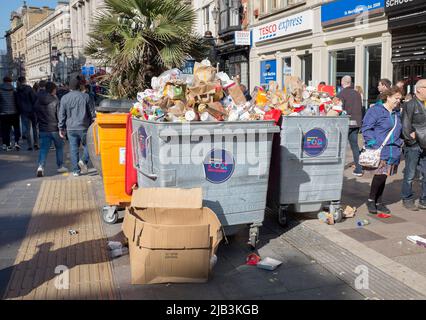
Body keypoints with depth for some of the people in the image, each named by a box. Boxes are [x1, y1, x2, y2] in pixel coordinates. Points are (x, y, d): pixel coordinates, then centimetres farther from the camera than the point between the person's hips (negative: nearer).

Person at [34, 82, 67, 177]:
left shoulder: (38, 101, 5)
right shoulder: (56, 101, -12)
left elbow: (36, 114, 12)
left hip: (43, 129, 4)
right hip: (55, 129, -4)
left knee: (43, 148, 5)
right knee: (59, 147, 14)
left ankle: (41, 166, -14)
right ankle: (60, 166, 23)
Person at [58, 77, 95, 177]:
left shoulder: (64, 98, 4)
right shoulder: (85, 96, -2)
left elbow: (61, 114, 5)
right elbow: (92, 112, 1)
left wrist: (61, 128, 12)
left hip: (71, 128, 2)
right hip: (84, 127, -2)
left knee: (74, 149, 7)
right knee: (87, 146, 12)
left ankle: (76, 170, 8)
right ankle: (84, 161, -13)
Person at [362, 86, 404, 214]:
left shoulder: (397, 113, 17)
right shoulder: (376, 110, -7)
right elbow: (366, 128, -11)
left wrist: (399, 142, 17)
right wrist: (372, 144, -18)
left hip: (393, 151, 7)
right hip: (379, 150, -7)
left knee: (383, 176, 11)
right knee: (380, 175, -13)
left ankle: (378, 202, 22)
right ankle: (371, 200, 6)